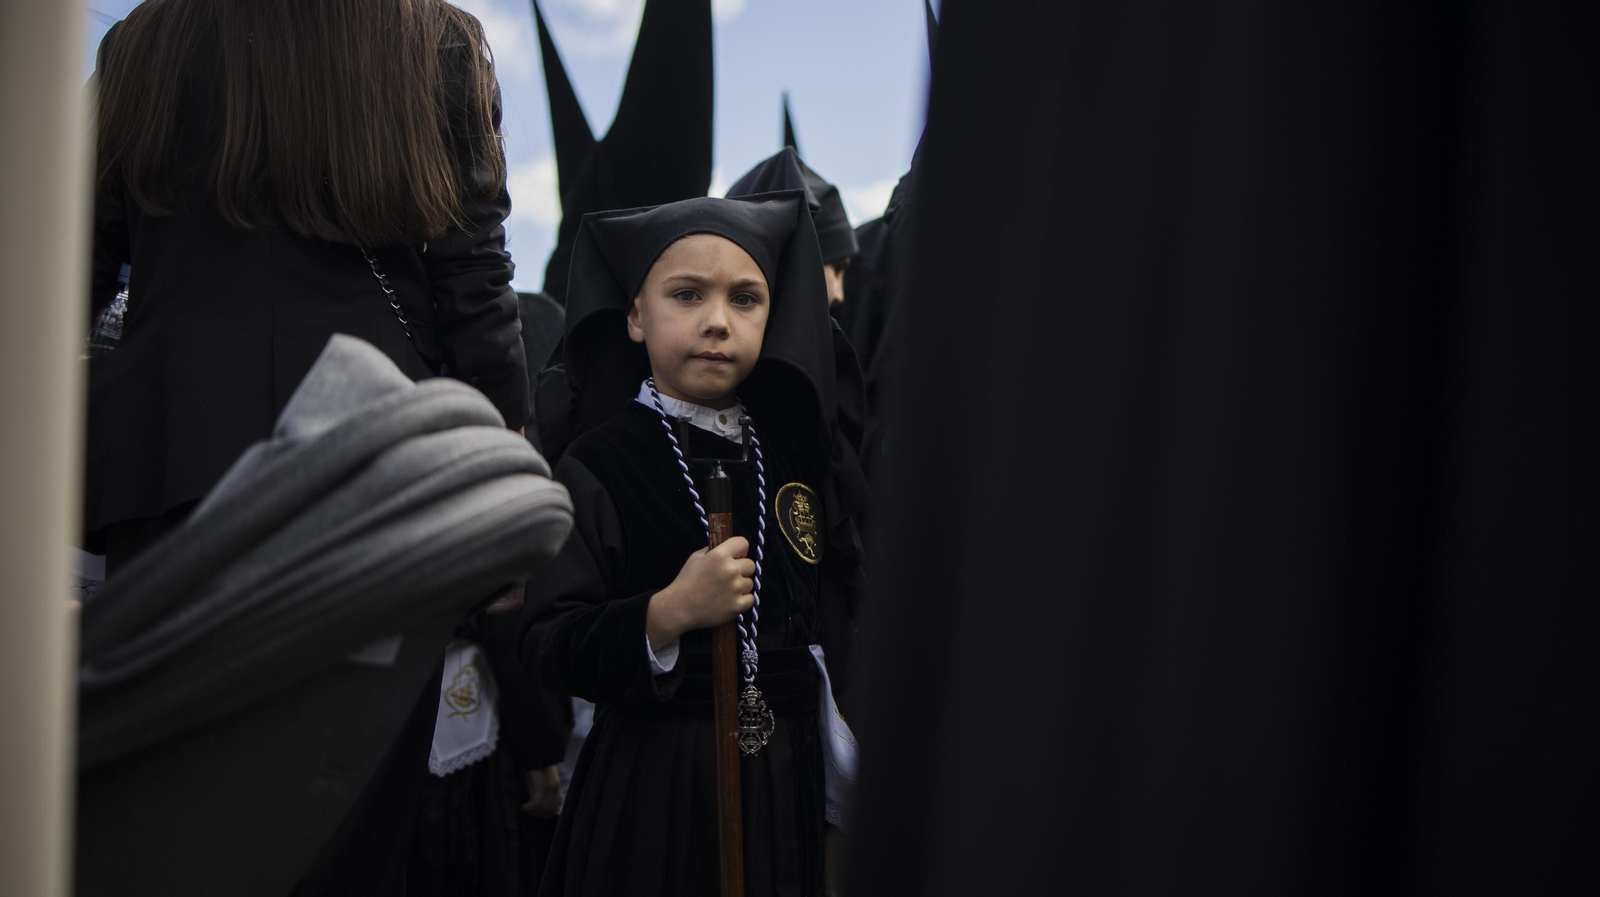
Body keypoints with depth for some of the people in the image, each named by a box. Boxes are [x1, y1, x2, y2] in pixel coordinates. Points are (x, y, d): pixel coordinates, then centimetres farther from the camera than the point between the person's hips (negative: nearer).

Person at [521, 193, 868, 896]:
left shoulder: (798, 454, 5)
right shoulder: (597, 467, -9)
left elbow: (837, 622, 11)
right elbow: (548, 647, -14)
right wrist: (666, 614, -28)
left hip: (789, 780, 4)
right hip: (654, 785, -4)